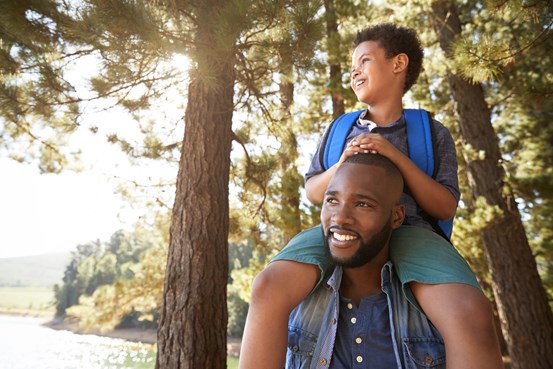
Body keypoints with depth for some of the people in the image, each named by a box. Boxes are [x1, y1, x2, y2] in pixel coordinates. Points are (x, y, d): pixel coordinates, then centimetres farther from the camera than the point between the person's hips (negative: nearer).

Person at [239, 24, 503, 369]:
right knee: (268, 290, -28)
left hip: (407, 233, -1)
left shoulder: (434, 134, 11)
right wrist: (343, 164, -7)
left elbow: (445, 207, 3)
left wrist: (395, 155, -11)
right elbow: (313, 192, 15)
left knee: (472, 318, -33)